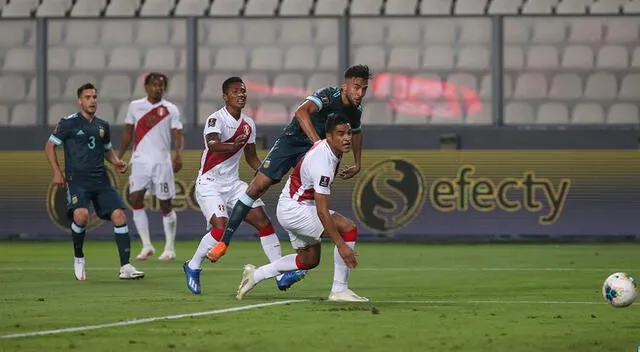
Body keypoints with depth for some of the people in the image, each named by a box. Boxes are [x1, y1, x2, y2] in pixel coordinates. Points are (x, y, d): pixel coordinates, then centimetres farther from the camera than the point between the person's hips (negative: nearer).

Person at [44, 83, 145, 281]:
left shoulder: (102, 126, 16)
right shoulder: (69, 123, 0)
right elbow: (50, 146, 6)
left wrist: (116, 162, 11)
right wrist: (57, 172, -3)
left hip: (101, 180, 5)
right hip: (77, 180, -5)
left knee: (119, 215, -11)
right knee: (81, 215, -28)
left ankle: (125, 267, -9)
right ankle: (78, 258, -2)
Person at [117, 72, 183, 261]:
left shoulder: (170, 110, 0)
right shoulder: (135, 106, 8)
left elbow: (178, 135, -6)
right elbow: (128, 133, 15)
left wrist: (178, 155, -24)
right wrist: (119, 157, 10)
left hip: (162, 161, -2)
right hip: (140, 160, 3)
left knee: (165, 204, 0)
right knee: (135, 199, -8)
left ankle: (170, 248, 8)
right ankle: (147, 245, 0)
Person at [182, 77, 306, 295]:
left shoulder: (248, 124, 8)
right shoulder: (216, 119, -15)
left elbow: (252, 158, 20)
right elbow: (212, 144, -37)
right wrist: (232, 146, -55)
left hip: (233, 183, 7)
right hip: (209, 184, -7)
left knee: (262, 220, -6)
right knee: (221, 229, -22)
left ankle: (281, 276, -4)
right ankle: (193, 267, 3)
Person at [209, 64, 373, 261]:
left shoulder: (356, 110, -3)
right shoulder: (328, 95, -26)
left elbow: (356, 132, 22)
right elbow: (301, 112, -47)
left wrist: (358, 165, 21)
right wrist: (318, 142, -55)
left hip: (313, 149, 5)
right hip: (290, 141, -5)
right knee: (257, 187, -12)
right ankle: (224, 241, -6)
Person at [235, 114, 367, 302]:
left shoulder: (323, 145, -1)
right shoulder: (323, 163, -30)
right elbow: (322, 212, -31)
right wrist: (341, 245, -32)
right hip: (294, 210, -10)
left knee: (309, 260, 21)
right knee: (349, 228, -20)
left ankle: (255, 275, 26)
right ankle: (339, 290, -16)